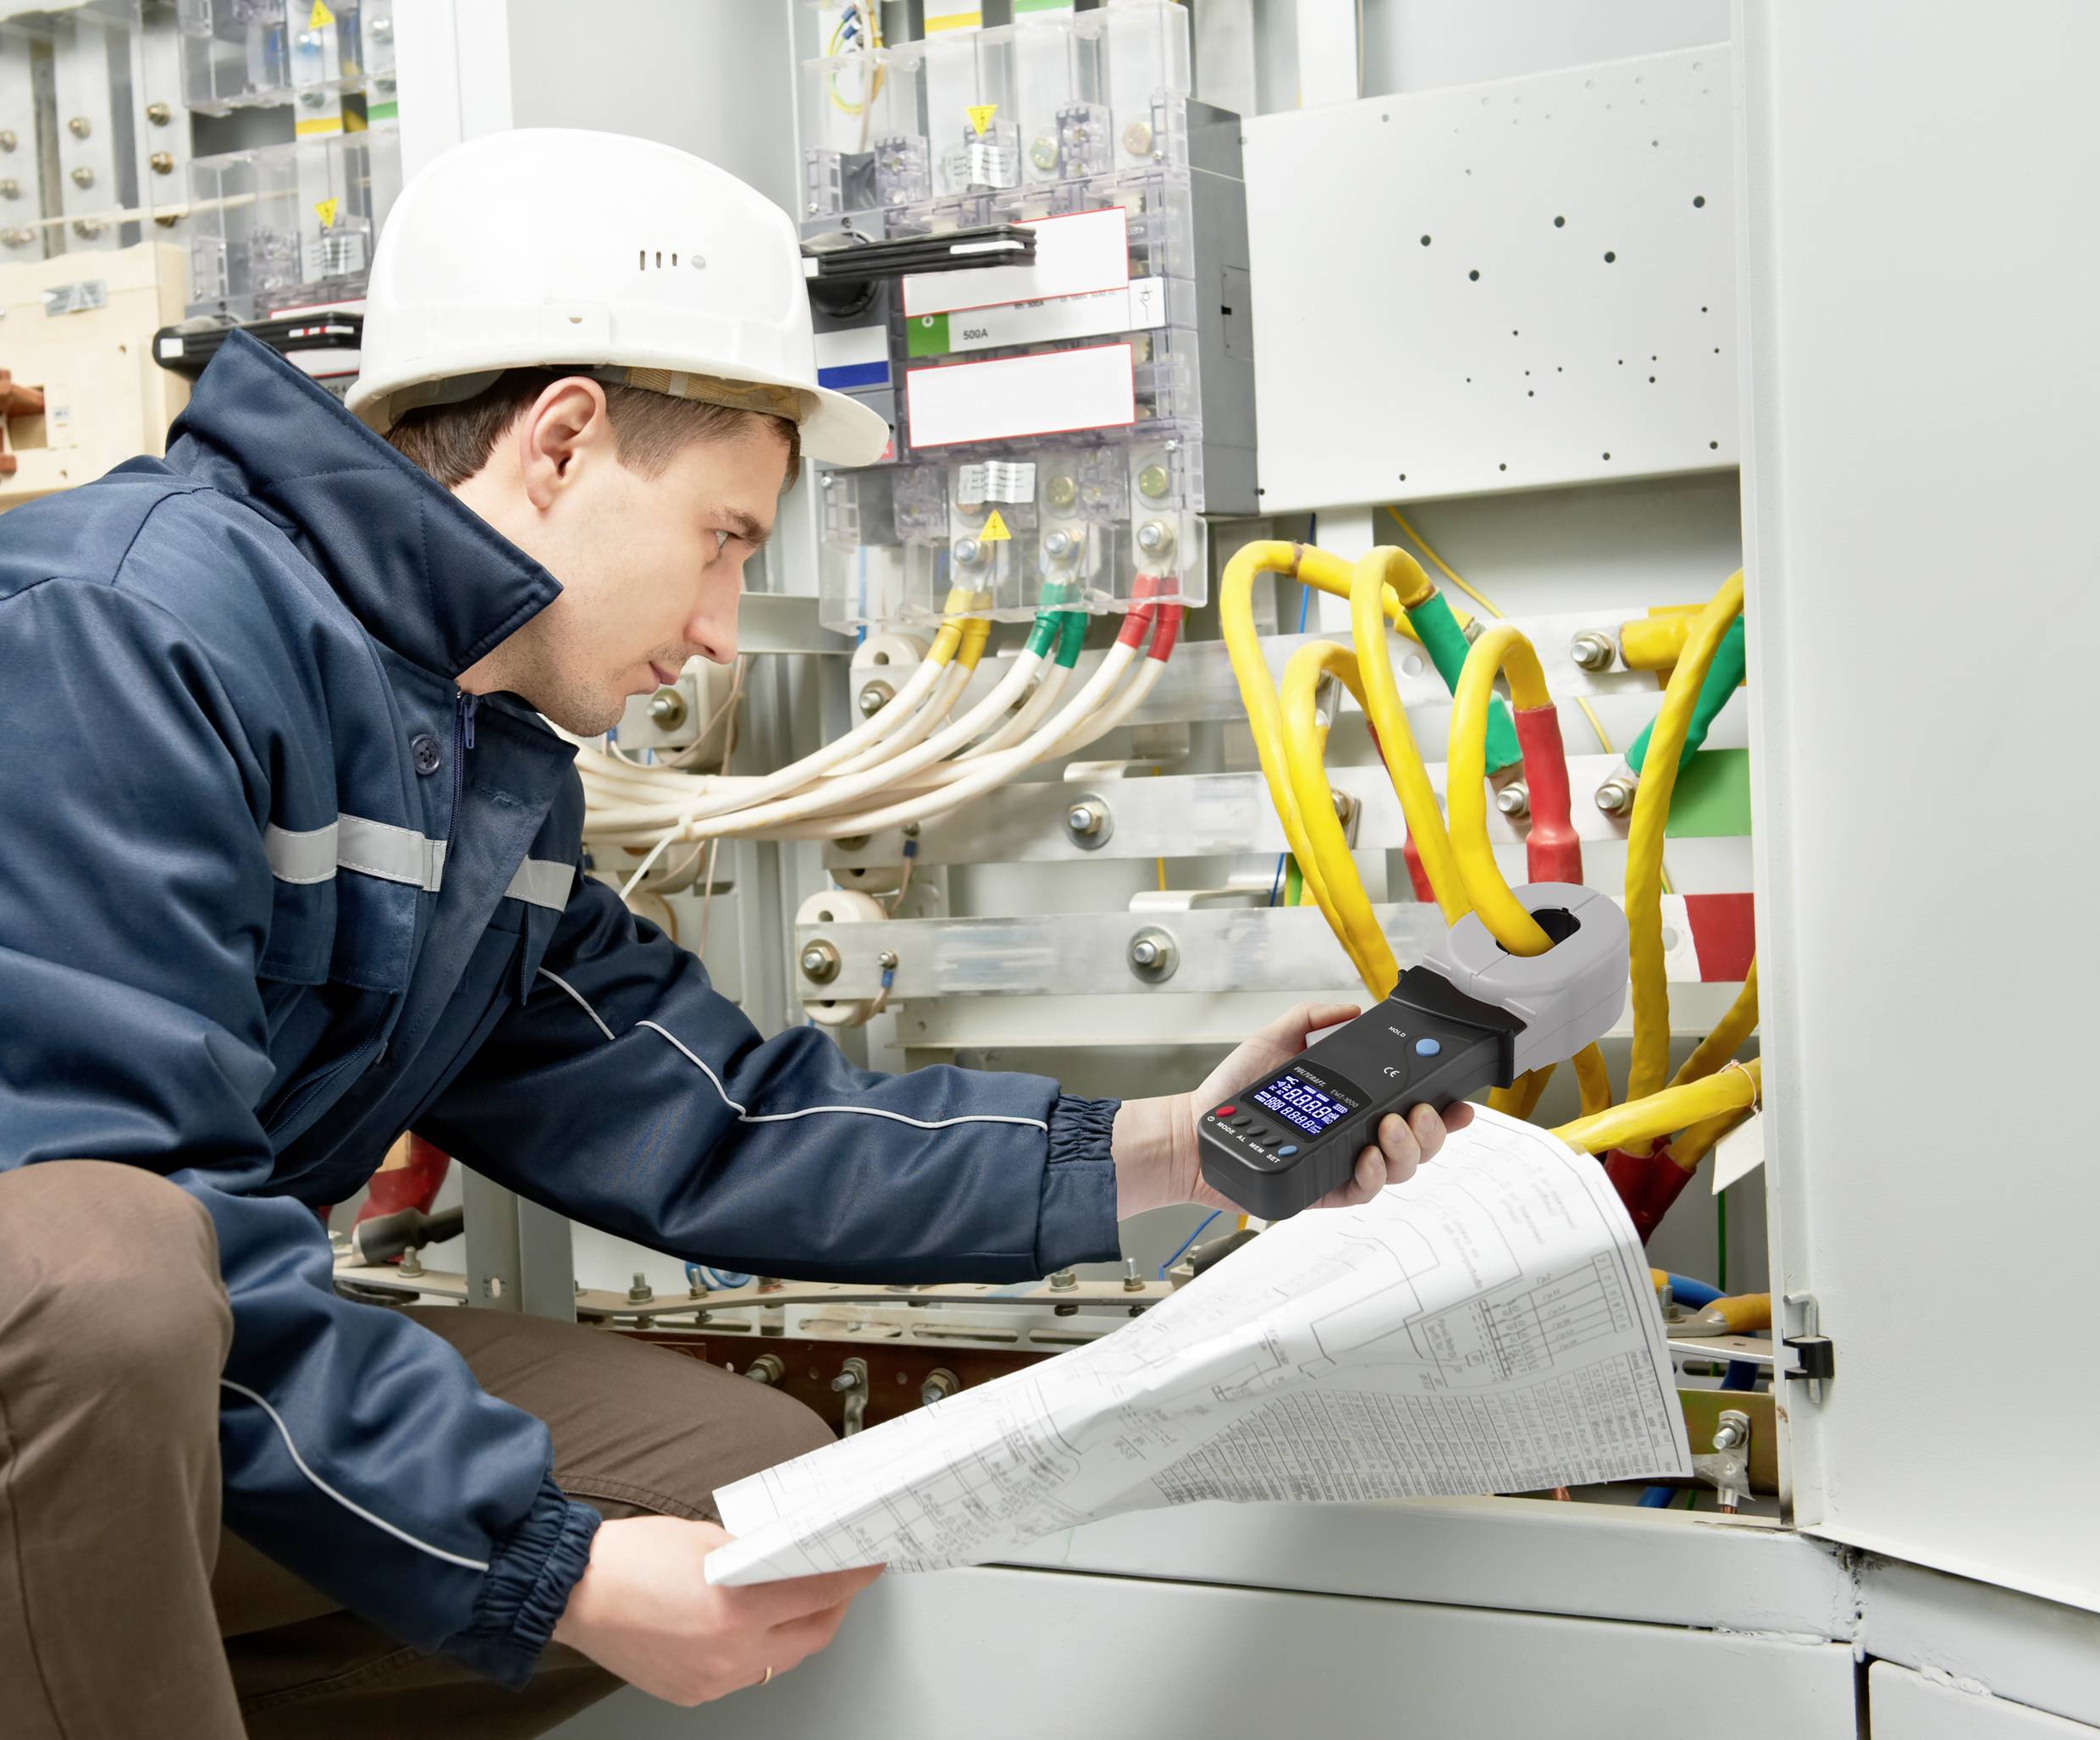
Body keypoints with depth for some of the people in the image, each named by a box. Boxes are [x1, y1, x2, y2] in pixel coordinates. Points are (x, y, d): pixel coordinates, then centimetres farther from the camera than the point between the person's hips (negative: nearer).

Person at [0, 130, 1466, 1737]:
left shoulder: (500, 776, 10)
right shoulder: (132, 627, -20)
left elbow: (711, 1130, 7)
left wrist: (1159, 1151, 1)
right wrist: (554, 1569, -25)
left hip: (150, 1397, 8)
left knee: (762, 1480, 1)